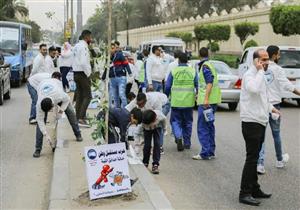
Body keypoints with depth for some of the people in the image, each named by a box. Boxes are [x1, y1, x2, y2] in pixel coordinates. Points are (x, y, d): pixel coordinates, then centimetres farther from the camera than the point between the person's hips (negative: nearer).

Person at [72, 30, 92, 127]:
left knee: (79, 96, 12)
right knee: (87, 96, -8)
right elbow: (84, 63, -24)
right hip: (83, 74, -9)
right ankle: (81, 118, -14)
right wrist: (89, 74, -16)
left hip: (76, 73, 10)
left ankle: (78, 118, 15)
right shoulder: (83, 46, -15)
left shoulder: (76, 46, 14)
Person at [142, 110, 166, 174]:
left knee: (157, 144, -13)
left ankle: (155, 164, -7)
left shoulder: (160, 116, -39)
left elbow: (164, 120, -13)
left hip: (157, 128, 0)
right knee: (147, 145, -10)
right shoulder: (142, 122, -40)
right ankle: (145, 163, 11)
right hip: (147, 130, 0)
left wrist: (164, 129, 7)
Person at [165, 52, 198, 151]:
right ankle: (187, 143, 19)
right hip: (189, 102, 2)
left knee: (175, 121, 9)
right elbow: (198, 85, 2)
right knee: (187, 122, 14)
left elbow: (167, 86, 0)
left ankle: (178, 137, -16)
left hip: (176, 102, -1)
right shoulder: (193, 71, 2)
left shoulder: (173, 71, -1)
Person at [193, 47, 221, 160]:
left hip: (206, 101, -10)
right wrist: (199, 94, 35)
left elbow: (209, 83, -21)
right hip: (212, 100, 10)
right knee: (209, 126, 14)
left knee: (202, 127, -7)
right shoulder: (210, 65, 18)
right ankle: (211, 152, 18)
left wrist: (206, 99, -26)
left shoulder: (205, 66, -11)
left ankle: (205, 153, -8)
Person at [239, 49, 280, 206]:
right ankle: (244, 194, -3)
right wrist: (260, 70, -28)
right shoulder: (249, 75, -15)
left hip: (260, 121, 10)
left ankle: (254, 190, 25)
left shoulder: (259, 75, 16)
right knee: (251, 158, -8)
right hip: (251, 122, -10)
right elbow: (254, 89, -38)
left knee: (254, 158, 15)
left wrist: (270, 107, 24)